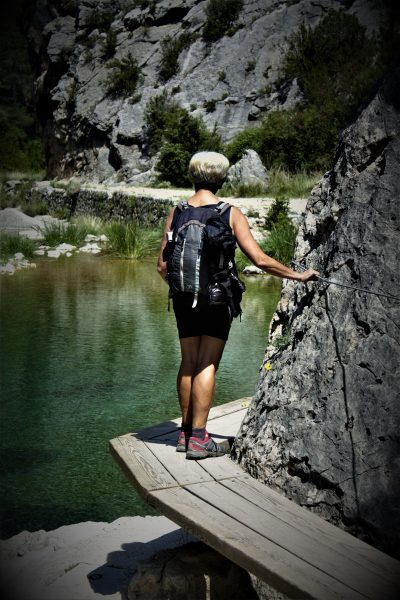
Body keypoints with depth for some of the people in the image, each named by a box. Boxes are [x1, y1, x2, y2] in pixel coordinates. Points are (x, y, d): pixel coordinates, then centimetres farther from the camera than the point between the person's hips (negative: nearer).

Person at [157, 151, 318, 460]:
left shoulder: (177, 212, 3)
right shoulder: (231, 213, -6)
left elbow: (163, 265, 3)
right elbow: (260, 260, -10)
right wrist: (298, 275, 1)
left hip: (185, 296, 4)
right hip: (216, 296, -4)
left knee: (189, 362, 13)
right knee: (207, 365, -1)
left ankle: (186, 432, 20)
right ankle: (198, 438, -1)